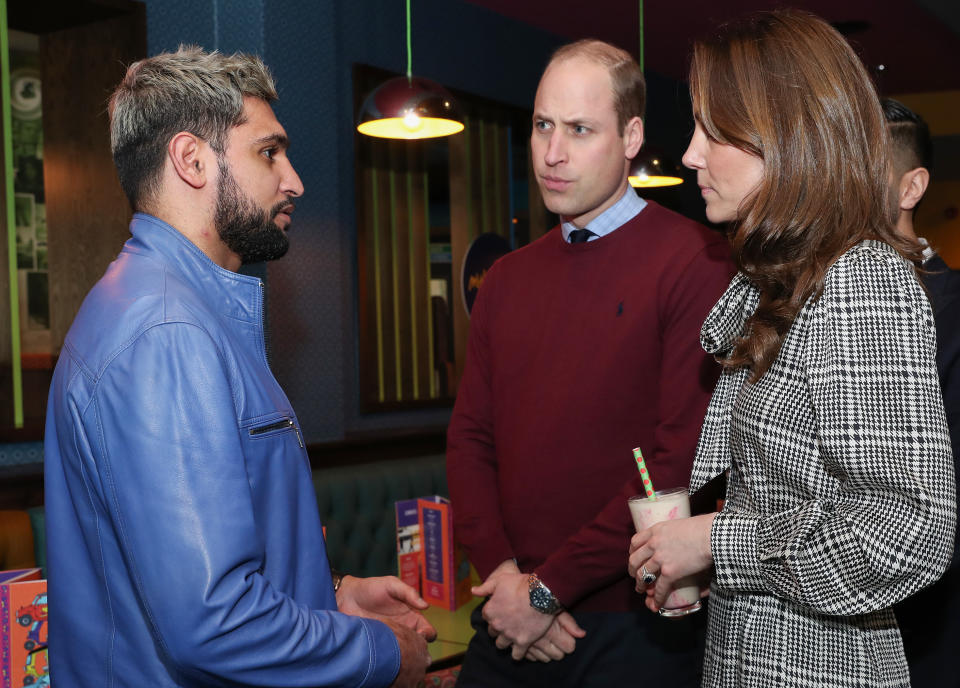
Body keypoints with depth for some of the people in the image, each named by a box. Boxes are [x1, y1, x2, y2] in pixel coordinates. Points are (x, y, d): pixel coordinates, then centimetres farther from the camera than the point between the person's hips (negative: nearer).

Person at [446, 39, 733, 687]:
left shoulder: (699, 262, -11)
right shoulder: (507, 277, 10)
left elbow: (686, 456, -17)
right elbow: (470, 437, 8)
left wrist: (550, 587, -14)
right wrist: (502, 571, -8)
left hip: (635, 630, -5)